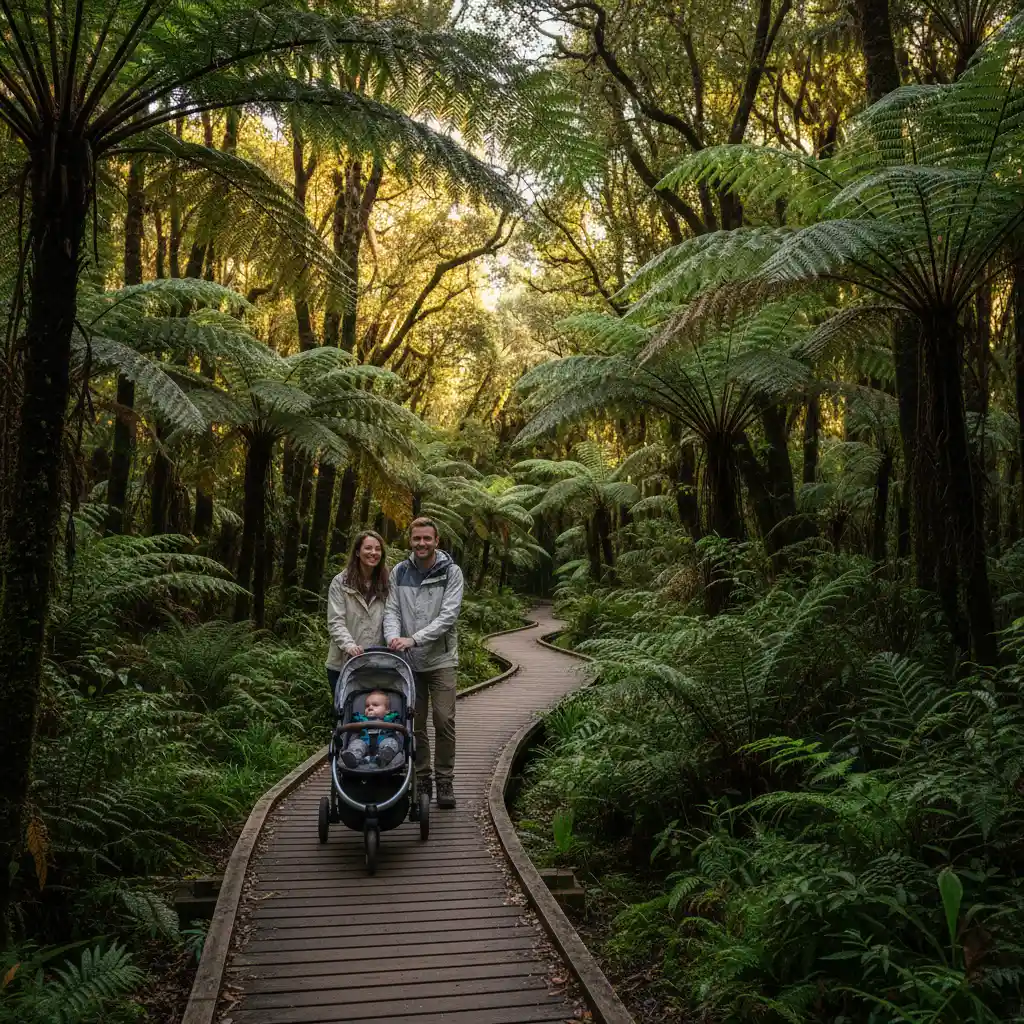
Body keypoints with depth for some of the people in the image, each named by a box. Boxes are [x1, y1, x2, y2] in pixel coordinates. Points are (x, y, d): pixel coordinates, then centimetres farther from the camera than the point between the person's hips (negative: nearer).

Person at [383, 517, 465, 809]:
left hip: (440, 660, -2)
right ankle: (421, 779, 21)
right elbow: (391, 611, 1)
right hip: (408, 661, 3)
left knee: (445, 722, -3)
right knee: (414, 724, 9)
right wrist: (393, 637, -20)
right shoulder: (399, 572, 5)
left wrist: (414, 639, -22)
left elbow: (448, 615, -14)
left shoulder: (451, 572, -5)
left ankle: (445, 781, 11)